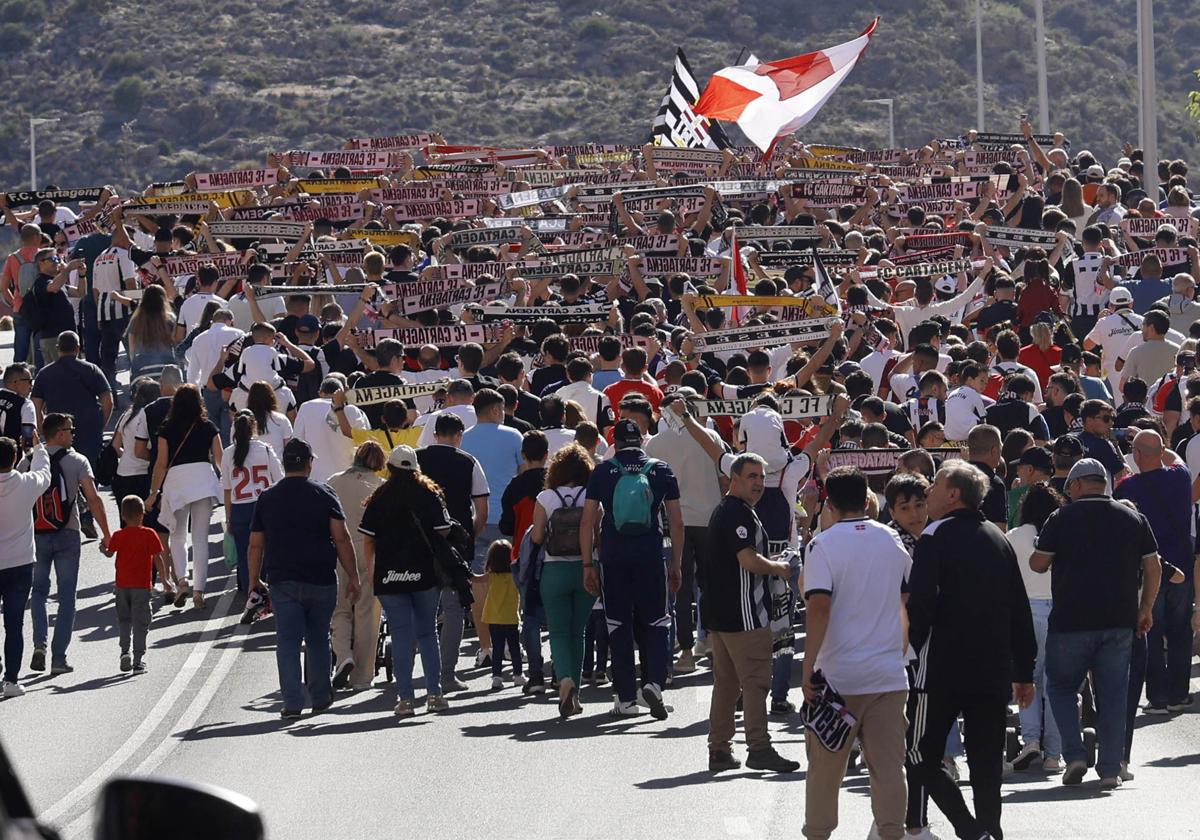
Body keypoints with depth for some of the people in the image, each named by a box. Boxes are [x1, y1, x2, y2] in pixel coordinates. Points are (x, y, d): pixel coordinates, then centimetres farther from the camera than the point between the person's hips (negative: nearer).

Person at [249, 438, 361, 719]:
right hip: (321, 580, 0)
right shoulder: (324, 495, 0)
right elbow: (341, 538, -5)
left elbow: (256, 545, 7)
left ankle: (292, 703, -11)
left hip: (283, 580, 0)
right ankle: (320, 698, 22)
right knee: (318, 639, 16)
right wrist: (353, 576, -1)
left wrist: (254, 581, 16)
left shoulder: (267, 499, 5)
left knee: (288, 641, -1)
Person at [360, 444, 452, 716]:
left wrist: (370, 569, 14)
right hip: (425, 572, 0)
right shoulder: (430, 494, 0)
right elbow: (443, 532, -2)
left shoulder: (378, 499, 1)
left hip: (389, 574, 0)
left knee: (400, 635, 1)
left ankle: (405, 698, -3)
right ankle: (434, 693, 6)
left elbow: (368, 540, 1)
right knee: (427, 632, 11)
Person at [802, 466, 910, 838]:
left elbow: (819, 608, -18)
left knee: (825, 765, 9)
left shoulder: (823, 545, -8)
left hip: (840, 675, -4)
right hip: (889, 674, 4)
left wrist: (809, 667, -15)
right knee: (888, 765, 3)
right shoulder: (892, 541, 9)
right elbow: (911, 599, 19)